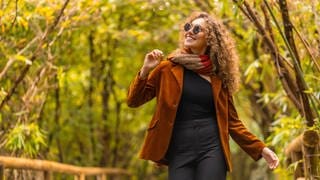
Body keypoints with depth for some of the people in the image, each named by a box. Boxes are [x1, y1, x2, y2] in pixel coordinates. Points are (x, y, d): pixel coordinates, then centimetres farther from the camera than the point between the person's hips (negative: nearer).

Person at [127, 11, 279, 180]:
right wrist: (145, 70, -12)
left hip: (212, 149, 0)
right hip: (179, 152, 0)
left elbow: (232, 120, 15)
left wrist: (260, 148, 8)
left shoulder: (218, 76, 9)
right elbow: (133, 101, 5)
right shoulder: (170, 67, 5)